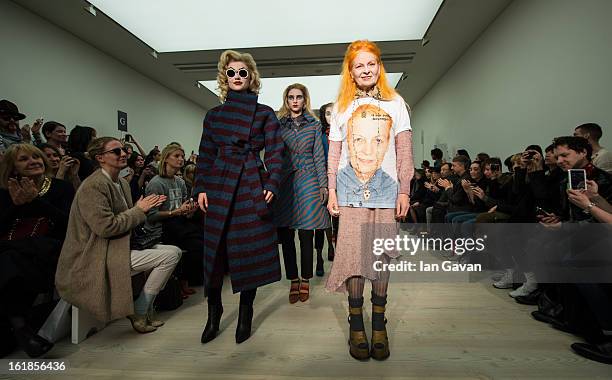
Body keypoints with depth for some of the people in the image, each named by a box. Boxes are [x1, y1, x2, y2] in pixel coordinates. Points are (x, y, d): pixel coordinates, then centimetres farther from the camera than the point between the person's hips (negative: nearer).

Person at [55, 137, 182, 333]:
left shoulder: (122, 183, 13)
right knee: (170, 255, -17)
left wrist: (146, 207, -2)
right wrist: (139, 210, -14)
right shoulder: (93, 186, -16)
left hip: (119, 247, 10)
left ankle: (145, 311, 13)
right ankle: (139, 315, 0)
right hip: (99, 257, -10)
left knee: (174, 251, 5)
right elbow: (105, 227, -23)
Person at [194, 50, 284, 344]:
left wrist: (271, 185, -11)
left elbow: (274, 153, 1)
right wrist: (201, 188, 2)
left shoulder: (265, 114, 6)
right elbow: (205, 154, 11)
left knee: (250, 249, 2)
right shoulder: (214, 114, 13)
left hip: (251, 185, -2)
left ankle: (245, 315, 19)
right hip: (219, 186, 3)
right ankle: (213, 312, 21)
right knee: (214, 250, 4)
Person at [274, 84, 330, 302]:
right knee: (286, 235, 3)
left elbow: (319, 156, 7)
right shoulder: (278, 124, 11)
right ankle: (293, 280, 18)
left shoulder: (314, 124, 10)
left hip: (308, 181, -1)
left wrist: (323, 185, 0)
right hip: (284, 182, 1)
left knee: (306, 234, 1)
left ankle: (305, 280, 17)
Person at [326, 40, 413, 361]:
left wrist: (404, 191, 0)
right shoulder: (341, 107, 11)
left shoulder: (395, 102, 10)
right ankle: (356, 326, 11)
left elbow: (404, 151, 7)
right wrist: (331, 191, 3)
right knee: (353, 254, -3)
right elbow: (334, 153, 9)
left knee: (382, 256, 2)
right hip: (351, 189, 0)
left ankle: (379, 326, 16)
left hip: (386, 189, 0)